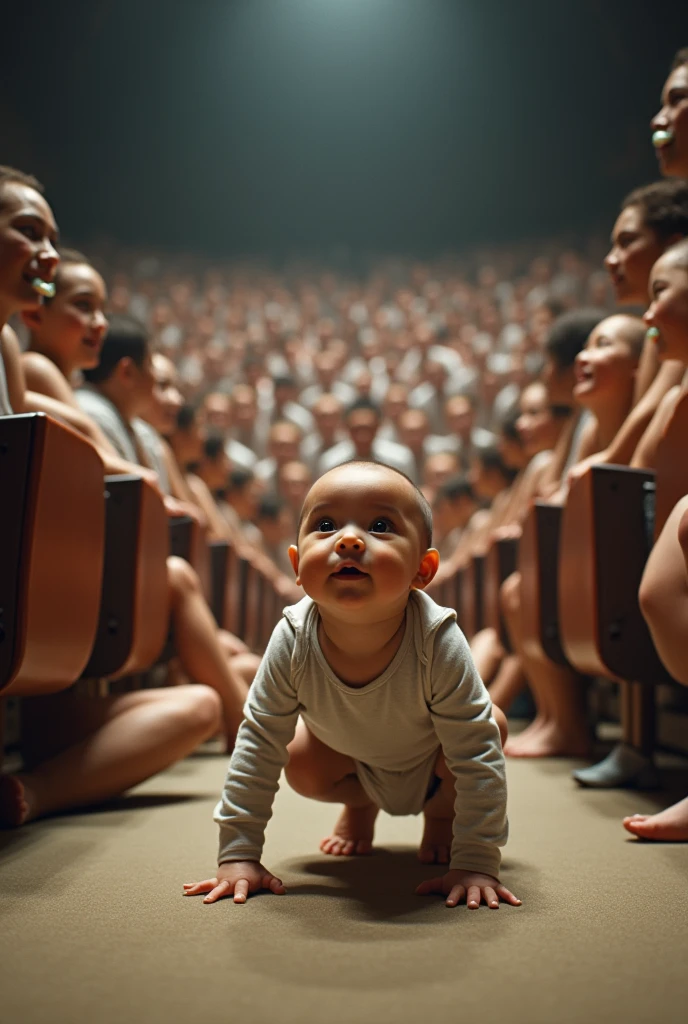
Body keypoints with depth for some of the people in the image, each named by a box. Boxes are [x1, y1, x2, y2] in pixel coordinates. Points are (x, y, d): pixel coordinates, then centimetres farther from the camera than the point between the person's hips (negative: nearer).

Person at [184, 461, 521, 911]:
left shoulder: (438, 642, -43)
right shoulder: (294, 641, -36)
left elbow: (478, 757, -36)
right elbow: (258, 748, -26)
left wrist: (476, 864, -37)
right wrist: (238, 854, -26)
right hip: (348, 748, 2)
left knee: (490, 724, -23)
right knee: (301, 765, -15)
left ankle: (440, 812, 9)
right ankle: (360, 806, 20)